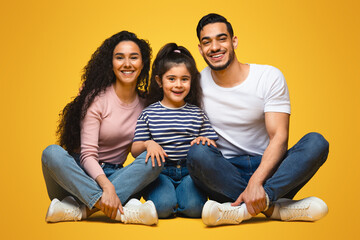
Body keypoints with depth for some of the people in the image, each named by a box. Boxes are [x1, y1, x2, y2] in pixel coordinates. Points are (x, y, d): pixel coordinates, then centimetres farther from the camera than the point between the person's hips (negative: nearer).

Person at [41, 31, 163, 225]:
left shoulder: (146, 103, 5)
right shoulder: (97, 98, -9)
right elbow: (88, 154, -17)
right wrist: (106, 187, -35)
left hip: (113, 175, 3)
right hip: (82, 172, -3)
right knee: (52, 153, -33)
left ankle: (82, 208, -33)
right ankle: (121, 211, -43)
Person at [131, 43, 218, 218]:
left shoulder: (197, 113, 9)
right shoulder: (148, 114, 5)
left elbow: (212, 144, 9)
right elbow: (134, 150, 1)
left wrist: (205, 141, -14)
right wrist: (148, 144, -20)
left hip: (189, 171, 1)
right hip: (160, 171, -1)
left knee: (194, 206, -24)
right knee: (163, 207, -26)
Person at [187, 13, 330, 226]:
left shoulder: (269, 77, -4)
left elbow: (279, 137, -13)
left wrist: (256, 181, -30)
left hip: (267, 167, 1)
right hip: (225, 173, 0)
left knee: (316, 142, -25)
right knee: (197, 153, -32)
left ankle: (242, 209, -35)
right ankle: (274, 207, -28)